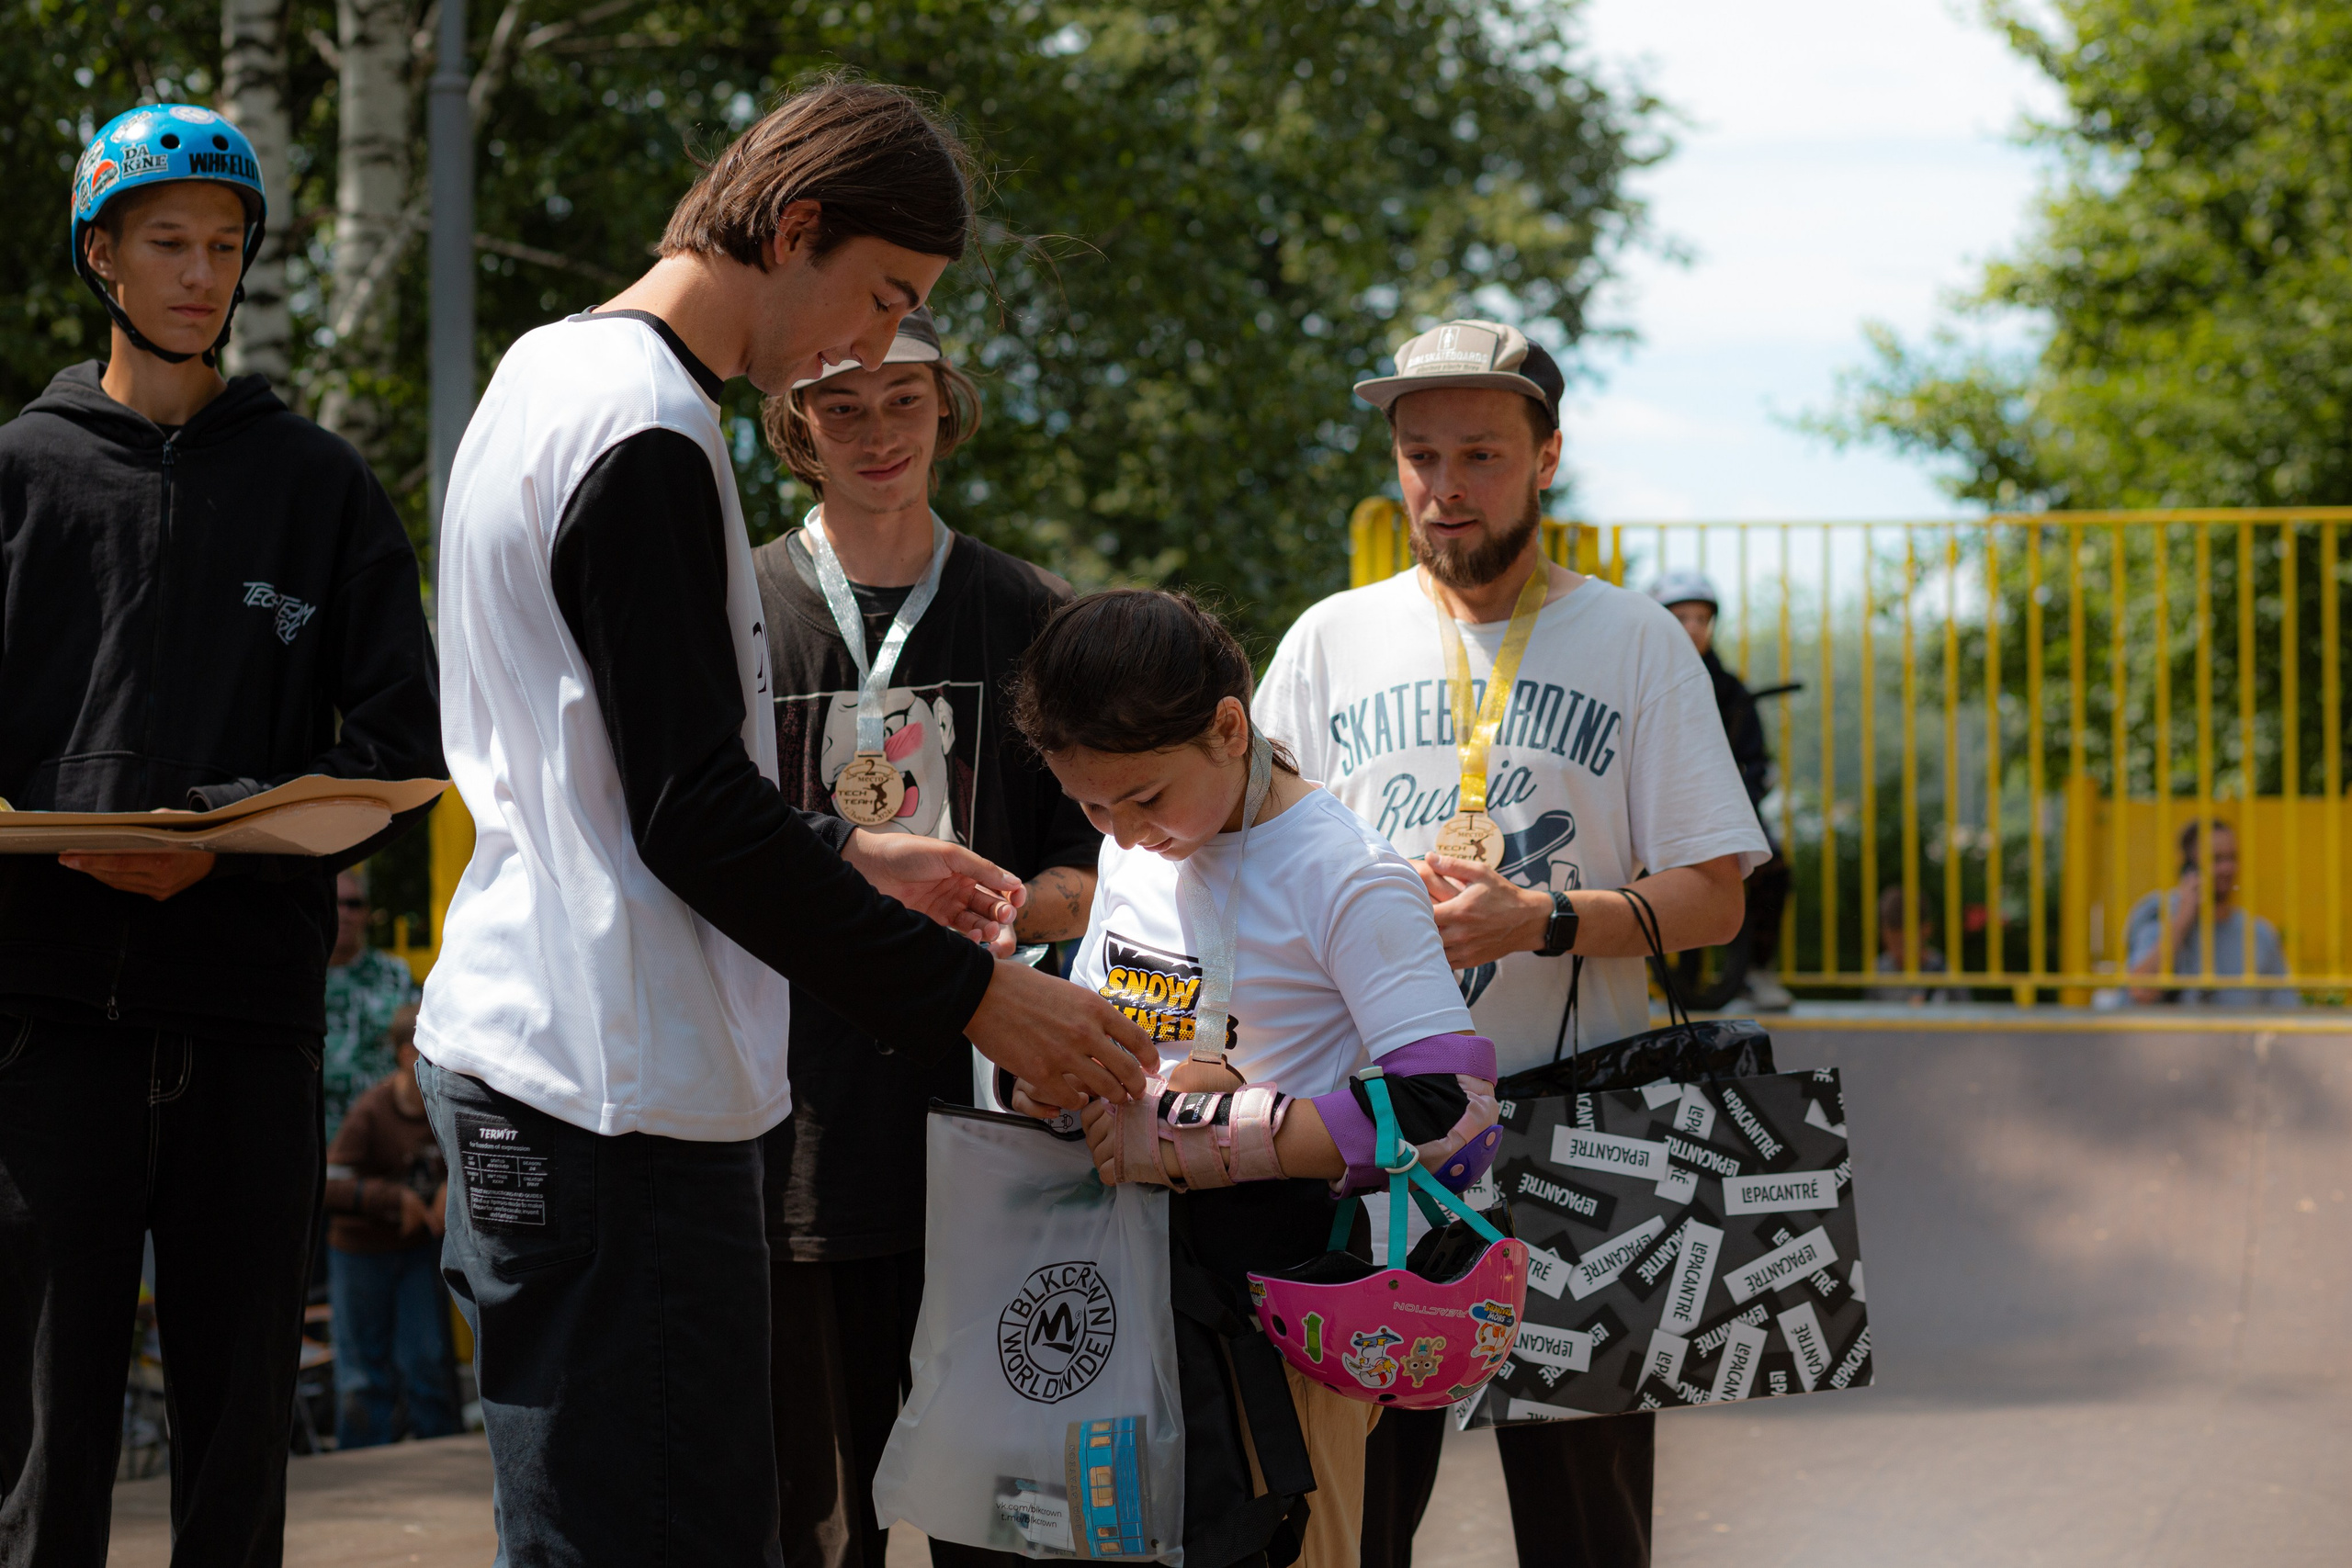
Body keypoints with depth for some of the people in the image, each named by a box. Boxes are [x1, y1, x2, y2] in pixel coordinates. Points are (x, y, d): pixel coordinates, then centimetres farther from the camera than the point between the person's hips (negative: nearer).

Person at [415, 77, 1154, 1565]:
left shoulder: (553, 374, 17)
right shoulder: (648, 434, -15)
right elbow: (696, 819, -19)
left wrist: (853, 856, 22)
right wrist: (972, 994, -14)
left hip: (526, 1060, 11)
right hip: (610, 1104, -11)